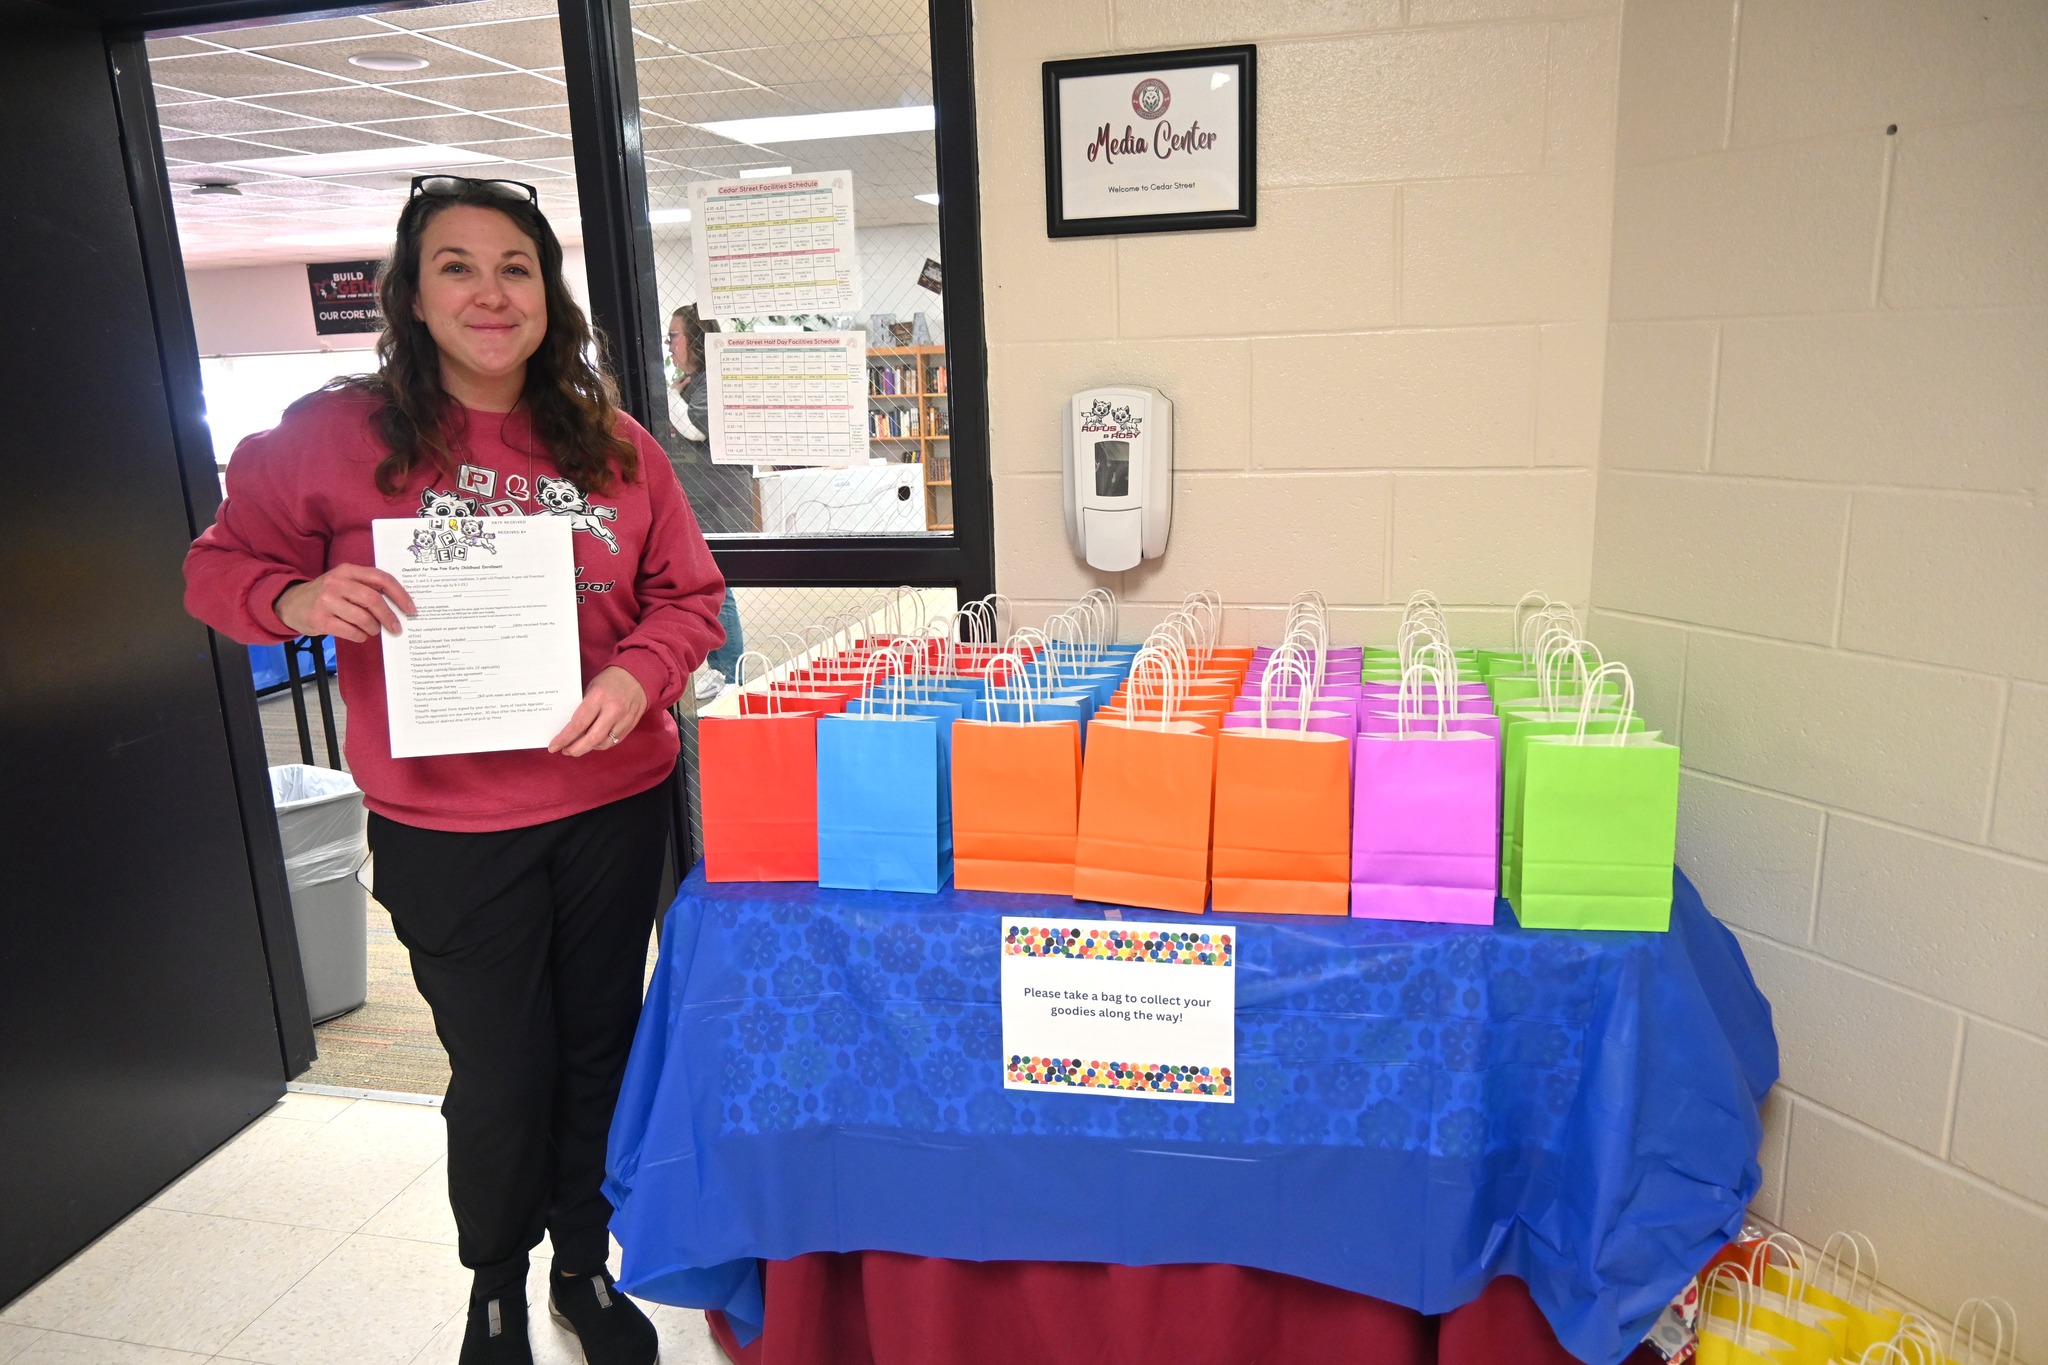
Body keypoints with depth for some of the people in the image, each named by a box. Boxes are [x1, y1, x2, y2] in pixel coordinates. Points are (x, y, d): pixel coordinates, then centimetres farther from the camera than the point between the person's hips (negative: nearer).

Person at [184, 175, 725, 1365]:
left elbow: (688, 593, 4)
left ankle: (586, 1265, 42)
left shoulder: (613, 447, 1)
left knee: (601, 1047, 16)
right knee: (500, 1075, 10)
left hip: (614, 804, 3)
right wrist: (295, 599, -19)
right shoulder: (334, 435, -5)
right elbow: (220, 568, 3)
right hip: (447, 831, -2)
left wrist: (639, 674, -15)